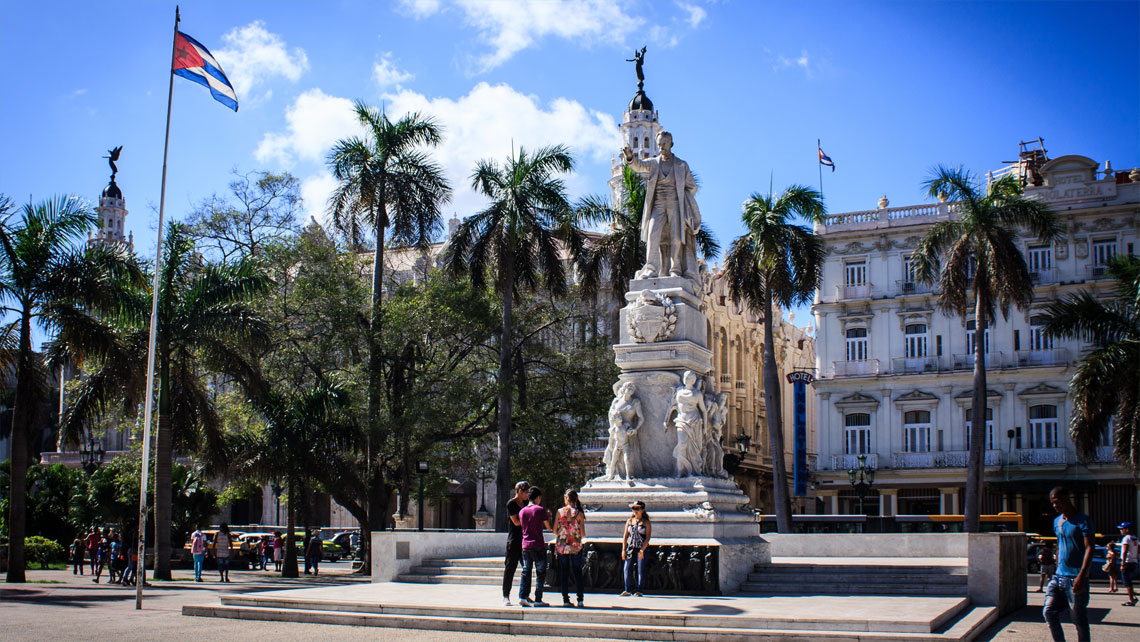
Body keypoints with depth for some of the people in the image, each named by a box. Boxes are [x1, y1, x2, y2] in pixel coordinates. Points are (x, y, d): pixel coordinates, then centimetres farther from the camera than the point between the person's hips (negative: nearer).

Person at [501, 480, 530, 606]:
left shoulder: (525, 503, 16)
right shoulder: (511, 504, -6)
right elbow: (516, 522, -13)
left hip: (525, 540, 7)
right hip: (514, 540, -7)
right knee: (510, 568, -3)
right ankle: (506, 596, 3)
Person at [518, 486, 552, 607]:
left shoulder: (522, 511, 9)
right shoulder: (540, 510, -8)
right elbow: (548, 527, -2)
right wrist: (549, 516, 17)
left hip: (525, 546, 5)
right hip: (538, 546, -5)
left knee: (526, 572, 11)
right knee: (540, 573, 2)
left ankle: (523, 596, 1)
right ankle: (538, 600, 1)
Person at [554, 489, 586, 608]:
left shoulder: (560, 511, -5)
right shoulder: (579, 513, -6)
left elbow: (555, 531, -2)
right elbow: (583, 534, -6)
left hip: (561, 546, 0)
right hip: (576, 547, 0)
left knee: (564, 573, 9)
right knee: (577, 572, 9)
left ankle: (565, 599, 9)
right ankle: (580, 600, 4)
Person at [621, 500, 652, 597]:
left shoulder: (646, 523, -2)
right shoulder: (629, 521, 9)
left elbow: (648, 537, -9)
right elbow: (625, 535, 9)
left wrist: (642, 550, -18)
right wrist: (623, 549, 1)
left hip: (642, 549, -3)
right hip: (630, 548, 4)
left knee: (641, 570, -2)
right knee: (627, 569, -1)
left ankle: (639, 591, 5)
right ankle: (628, 590, 8)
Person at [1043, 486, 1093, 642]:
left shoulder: (1083, 521, -8)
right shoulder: (1057, 521, 14)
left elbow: (1089, 548, -16)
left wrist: (1082, 575, -23)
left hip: (1076, 578, -7)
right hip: (1059, 576, 7)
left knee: (1079, 619, 1)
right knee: (1049, 612, 0)